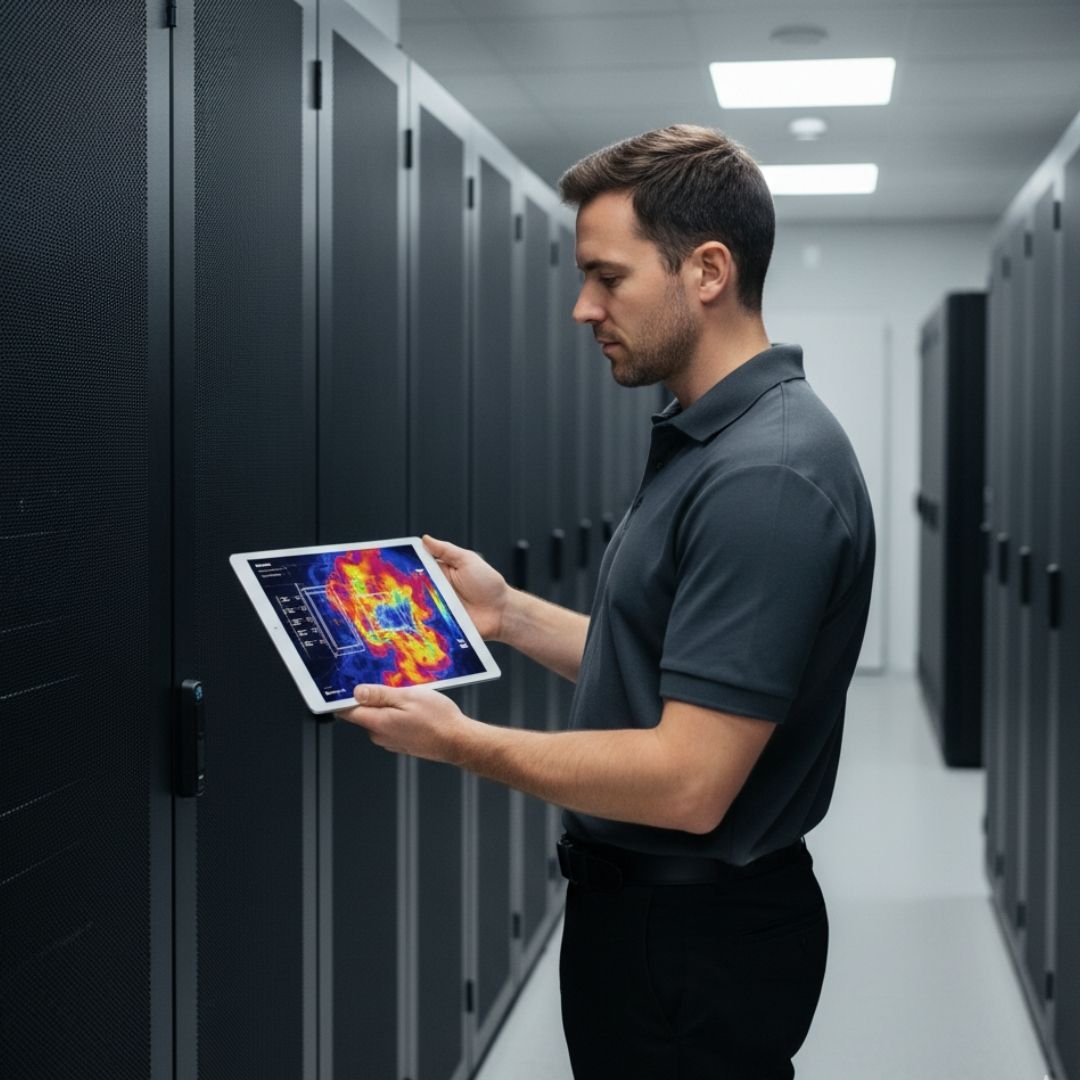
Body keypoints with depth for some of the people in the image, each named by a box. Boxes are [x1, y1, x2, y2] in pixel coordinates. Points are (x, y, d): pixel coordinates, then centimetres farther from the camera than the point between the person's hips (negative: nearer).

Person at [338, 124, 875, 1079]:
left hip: (697, 938, -9)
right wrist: (511, 614, 5)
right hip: (645, 899, 9)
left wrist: (459, 740, -19)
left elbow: (688, 781, -28)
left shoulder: (767, 478, -25)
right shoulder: (711, 442, 8)